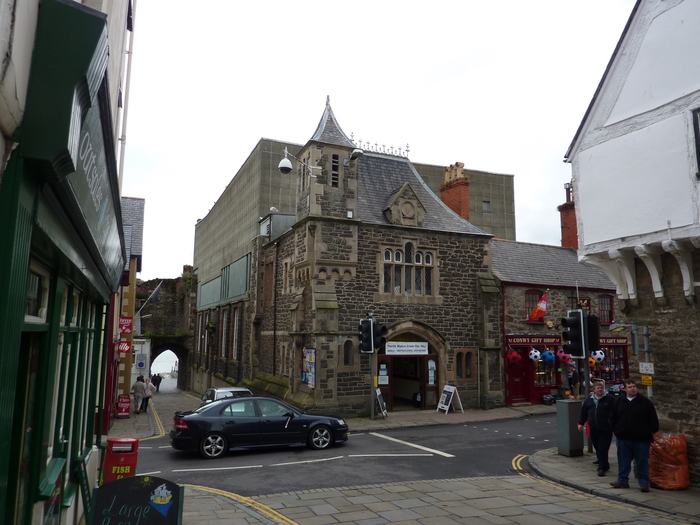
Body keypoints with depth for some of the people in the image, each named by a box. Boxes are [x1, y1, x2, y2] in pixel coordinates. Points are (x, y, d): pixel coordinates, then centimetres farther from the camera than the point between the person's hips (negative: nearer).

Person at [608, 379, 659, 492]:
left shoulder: (645, 402, -3)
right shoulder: (619, 401, 6)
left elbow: (653, 419, 0)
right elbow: (612, 418, 14)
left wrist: (650, 433, -4)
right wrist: (616, 430, 6)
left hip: (641, 439, -3)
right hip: (623, 438, 3)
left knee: (642, 462, 4)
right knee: (623, 461, 11)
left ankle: (644, 483, 15)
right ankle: (622, 480, 22)